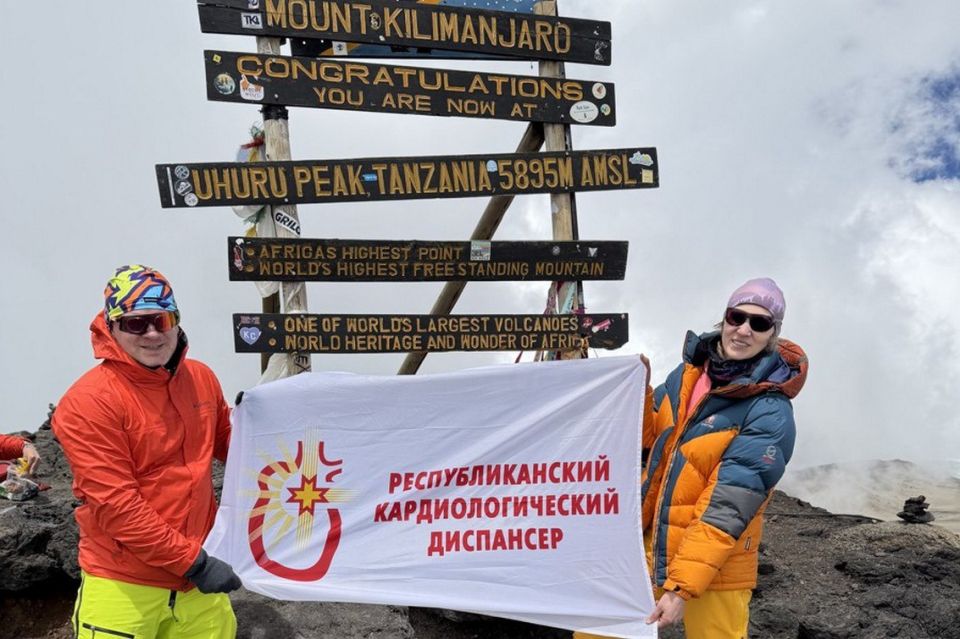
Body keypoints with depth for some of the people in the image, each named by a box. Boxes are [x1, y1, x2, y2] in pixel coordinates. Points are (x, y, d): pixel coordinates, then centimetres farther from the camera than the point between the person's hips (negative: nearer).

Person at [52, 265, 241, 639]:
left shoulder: (202, 378, 3)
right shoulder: (90, 402, -16)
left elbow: (226, 443, 19)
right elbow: (114, 503, -19)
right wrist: (192, 562, -18)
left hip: (197, 569, 5)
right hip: (124, 584, -5)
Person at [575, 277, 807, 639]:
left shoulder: (770, 413, -17)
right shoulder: (690, 372, 2)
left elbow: (725, 510, -22)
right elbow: (648, 439, 11)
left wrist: (681, 587, -25)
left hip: (714, 568, -6)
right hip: (648, 548, 6)